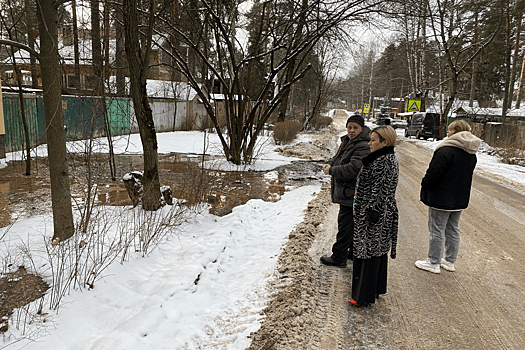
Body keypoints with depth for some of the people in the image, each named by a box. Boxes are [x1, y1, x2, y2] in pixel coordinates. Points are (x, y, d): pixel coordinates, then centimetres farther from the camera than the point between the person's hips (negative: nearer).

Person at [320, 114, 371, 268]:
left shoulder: (363, 146, -20)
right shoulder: (347, 141, 12)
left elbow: (353, 169, -28)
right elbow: (338, 157, 21)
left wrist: (331, 170, -19)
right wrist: (330, 163, -2)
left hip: (351, 193, -10)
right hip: (346, 193, 10)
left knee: (345, 224, -2)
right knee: (353, 223, 20)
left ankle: (339, 257, 9)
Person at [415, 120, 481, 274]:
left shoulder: (446, 150, -21)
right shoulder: (471, 154, 7)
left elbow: (433, 174, -21)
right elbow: (467, 176, 15)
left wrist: (424, 188, -6)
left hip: (441, 199, -8)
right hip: (460, 199, 8)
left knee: (437, 230, 2)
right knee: (453, 230, 18)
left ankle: (434, 263, 12)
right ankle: (450, 261, 30)